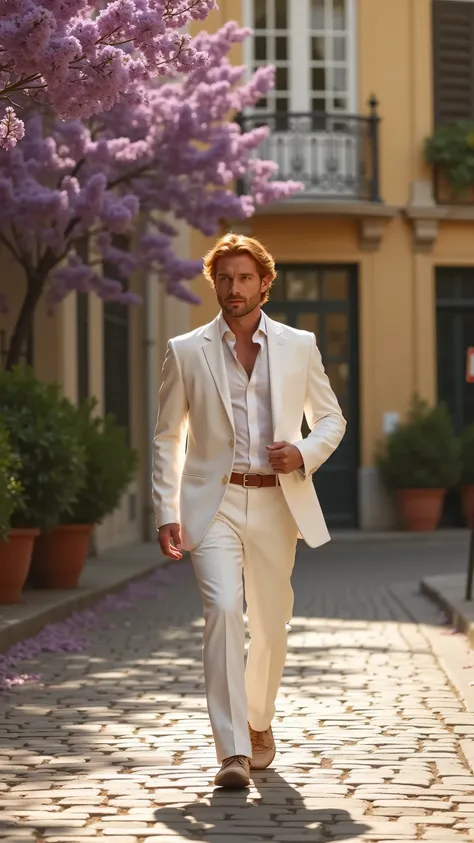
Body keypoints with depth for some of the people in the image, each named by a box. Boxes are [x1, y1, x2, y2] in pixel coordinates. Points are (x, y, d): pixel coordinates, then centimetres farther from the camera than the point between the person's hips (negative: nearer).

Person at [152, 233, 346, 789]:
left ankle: (258, 722, 35)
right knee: (223, 609, -20)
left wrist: (304, 454, -6)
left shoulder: (299, 346, 8)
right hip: (213, 503, -2)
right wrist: (167, 512, 0)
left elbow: (331, 418, 15)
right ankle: (232, 751, -21)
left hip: (276, 503, 2)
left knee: (270, 624, 9)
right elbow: (167, 438, 9)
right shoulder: (186, 352, 5)